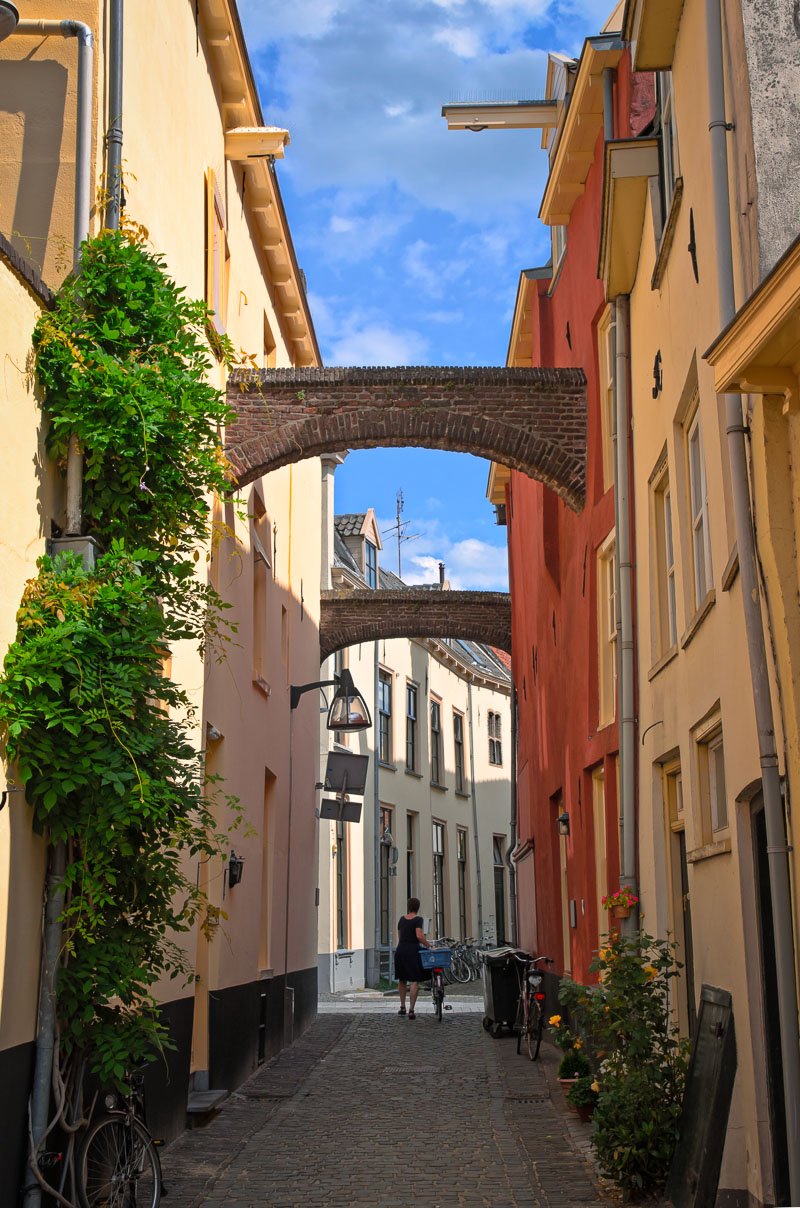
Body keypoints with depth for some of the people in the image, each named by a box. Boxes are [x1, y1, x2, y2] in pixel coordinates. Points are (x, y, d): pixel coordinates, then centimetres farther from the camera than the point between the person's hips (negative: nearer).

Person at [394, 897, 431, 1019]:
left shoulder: (402, 919, 12)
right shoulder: (417, 919, -6)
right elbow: (419, 936, -18)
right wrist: (428, 946, -7)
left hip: (400, 950, 6)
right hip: (412, 951, -6)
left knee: (402, 980, 19)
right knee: (415, 981, -4)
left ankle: (402, 1007, 26)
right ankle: (411, 1010, -14)